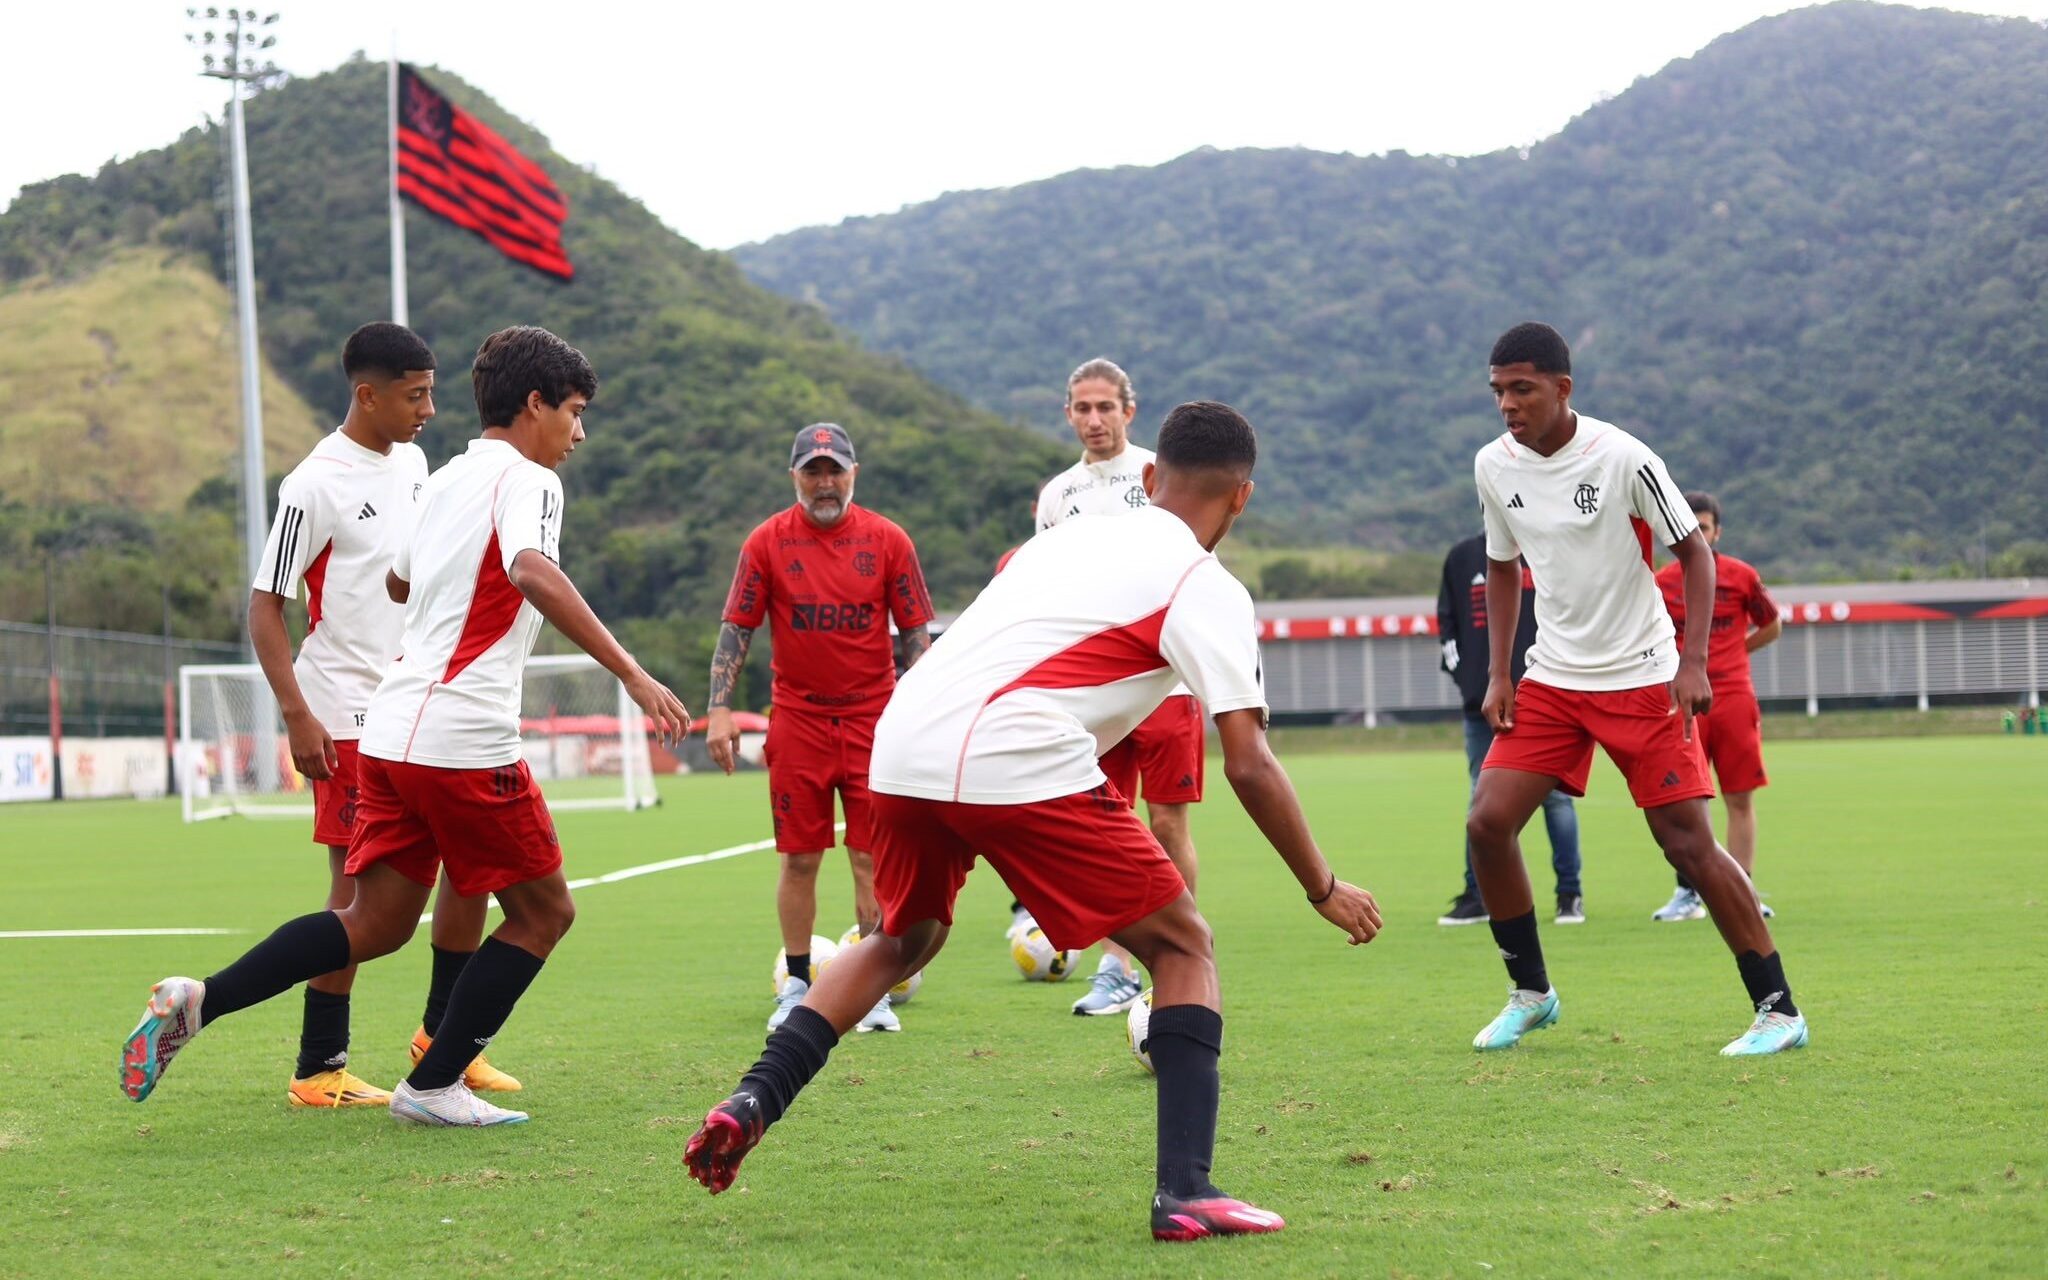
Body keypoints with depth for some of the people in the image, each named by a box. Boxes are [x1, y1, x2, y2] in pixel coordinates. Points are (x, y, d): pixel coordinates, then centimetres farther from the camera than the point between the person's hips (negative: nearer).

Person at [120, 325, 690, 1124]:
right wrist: (631, 674, -31)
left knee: (376, 923, 12)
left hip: (391, 729, 8)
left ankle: (196, 1002, 1)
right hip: (465, 741, -8)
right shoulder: (526, 480, -6)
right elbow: (536, 577, -27)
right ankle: (432, 1086, 6)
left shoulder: (444, 482, 19)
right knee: (543, 911, 7)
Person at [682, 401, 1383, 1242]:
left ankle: (751, 1102, 17)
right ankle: (1185, 1194, -1)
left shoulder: (1064, 538, 27)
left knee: (902, 942, 32)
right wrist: (1324, 890, 10)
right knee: (1183, 947, 9)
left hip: (900, 746, 6)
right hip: (1015, 763, -6)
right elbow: (1248, 765, 1)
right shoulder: (1207, 589, 8)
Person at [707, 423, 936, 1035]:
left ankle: (874, 990, 6)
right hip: (797, 720, 0)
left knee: (872, 859, -1)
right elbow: (735, 630, 2)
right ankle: (796, 987, 16)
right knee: (799, 859, 4)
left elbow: (915, 634, 4)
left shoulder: (887, 540, -1)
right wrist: (719, 712, -6)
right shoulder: (767, 541, -1)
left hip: (873, 719, 0)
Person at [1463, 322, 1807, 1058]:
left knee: (1689, 844, -9)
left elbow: (1693, 553, -9)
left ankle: (1778, 1010, 2)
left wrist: (1693, 662, -19)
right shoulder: (1494, 466, 0)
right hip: (1551, 679, 5)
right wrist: (1499, 674, 6)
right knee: (1487, 823, -6)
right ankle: (1530, 994, 12)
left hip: (1642, 680, -5)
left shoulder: (1622, 458, -16)